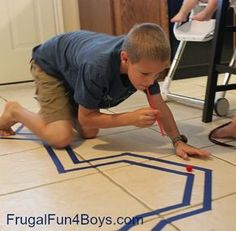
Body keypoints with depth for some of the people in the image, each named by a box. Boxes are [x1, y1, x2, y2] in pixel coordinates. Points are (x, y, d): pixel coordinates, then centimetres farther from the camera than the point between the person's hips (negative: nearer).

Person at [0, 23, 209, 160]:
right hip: (50, 65, -6)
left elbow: (159, 105, -18)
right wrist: (132, 118, -38)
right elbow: (86, 117, -30)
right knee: (60, 138, -18)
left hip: (76, 68, 6)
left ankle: (53, 109, 25)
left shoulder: (143, 59, -27)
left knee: (89, 133, 1)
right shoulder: (97, 68, -44)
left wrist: (178, 141, -29)